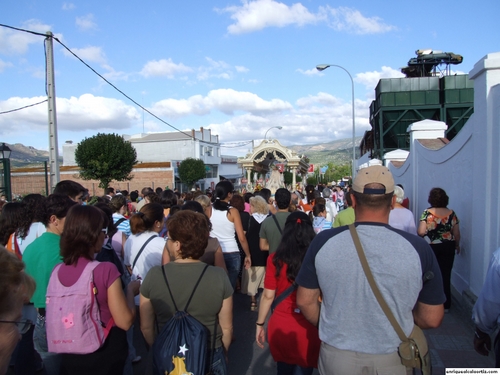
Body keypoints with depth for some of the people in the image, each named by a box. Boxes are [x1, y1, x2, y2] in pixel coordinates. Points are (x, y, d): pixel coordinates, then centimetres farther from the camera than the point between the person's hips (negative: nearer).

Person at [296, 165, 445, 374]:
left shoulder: (323, 242, -15)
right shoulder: (417, 248, -16)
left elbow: (305, 301, -5)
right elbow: (432, 319, -7)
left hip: (336, 356, 1)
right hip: (392, 358, 0)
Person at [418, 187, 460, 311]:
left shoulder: (427, 212, -12)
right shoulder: (451, 213, -3)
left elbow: (421, 232, -19)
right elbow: (456, 233, 2)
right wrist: (457, 245, 19)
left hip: (431, 247, -2)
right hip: (448, 247, 2)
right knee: (446, 275, 9)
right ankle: (445, 305, 16)